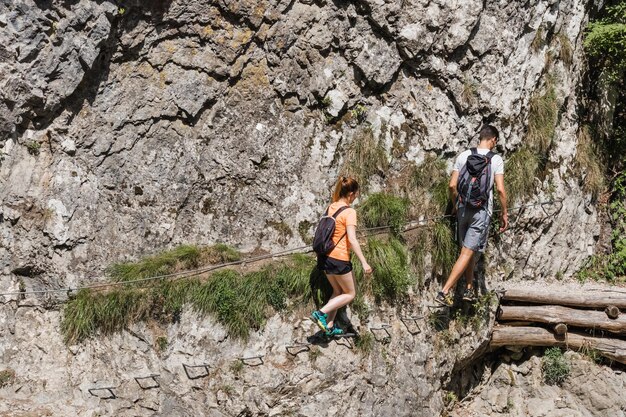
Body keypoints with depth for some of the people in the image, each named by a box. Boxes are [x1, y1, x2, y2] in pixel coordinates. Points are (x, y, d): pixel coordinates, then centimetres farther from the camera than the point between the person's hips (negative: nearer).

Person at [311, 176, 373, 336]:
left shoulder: (331, 208, 6)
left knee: (338, 291, 22)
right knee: (350, 294, 10)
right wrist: (364, 262, -22)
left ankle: (329, 326, 20)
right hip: (339, 259, -8)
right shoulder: (349, 212, -16)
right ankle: (321, 313, -4)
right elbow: (352, 240, -23)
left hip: (325, 257, 8)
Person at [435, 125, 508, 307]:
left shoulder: (464, 155, 3)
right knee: (467, 253, -4)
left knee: (469, 250, 19)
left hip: (463, 208, 4)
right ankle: (444, 291, -12)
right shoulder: (496, 160, -5)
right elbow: (500, 190, -9)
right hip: (482, 210, -4)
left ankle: (469, 289, 27)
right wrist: (504, 213, 3)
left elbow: (452, 185, 2)